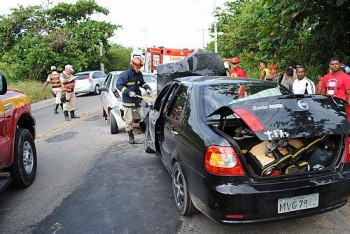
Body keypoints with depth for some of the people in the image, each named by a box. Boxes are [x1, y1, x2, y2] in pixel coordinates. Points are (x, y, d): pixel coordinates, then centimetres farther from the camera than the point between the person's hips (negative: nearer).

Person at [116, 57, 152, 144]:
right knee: (129, 119, 1)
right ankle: (130, 136, 15)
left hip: (138, 99, 5)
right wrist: (128, 92, -23)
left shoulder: (140, 74, 5)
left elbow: (142, 83, 22)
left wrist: (147, 88, 4)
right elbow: (119, 85, -15)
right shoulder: (125, 74, -15)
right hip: (128, 101, -5)